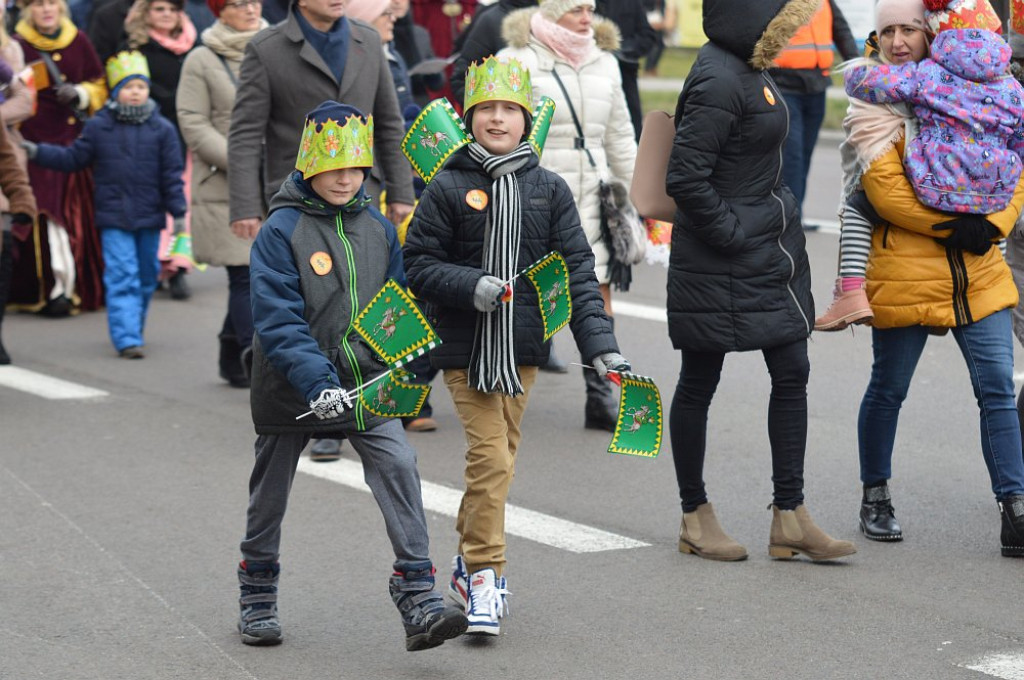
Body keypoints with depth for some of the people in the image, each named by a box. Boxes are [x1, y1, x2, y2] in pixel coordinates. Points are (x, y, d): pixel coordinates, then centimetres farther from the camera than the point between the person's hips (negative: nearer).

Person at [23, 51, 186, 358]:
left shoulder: (162, 129, 0)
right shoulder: (98, 126, 1)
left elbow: (172, 174, 2)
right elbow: (73, 159, 9)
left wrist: (178, 211, -2)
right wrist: (37, 152, 1)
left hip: (149, 217, 2)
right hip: (114, 218, -2)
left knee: (146, 278, 12)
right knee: (122, 278, -10)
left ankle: (133, 329, 30)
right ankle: (127, 339, -14)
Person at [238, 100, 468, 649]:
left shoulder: (378, 228, 3)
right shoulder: (281, 231, -12)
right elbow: (277, 319, -19)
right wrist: (316, 384, -28)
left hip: (365, 382, 3)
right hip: (291, 388, -3)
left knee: (398, 466, -16)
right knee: (271, 488, 12)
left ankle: (418, 602, -18)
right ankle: (257, 598, 34)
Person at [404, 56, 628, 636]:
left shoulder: (549, 189, 4)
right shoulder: (449, 188, -3)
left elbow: (576, 269, 2)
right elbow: (418, 264, -1)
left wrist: (600, 343, -8)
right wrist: (470, 286, -18)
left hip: (523, 347, 3)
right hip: (466, 347, -3)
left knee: (499, 455, 12)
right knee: (491, 457, -11)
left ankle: (470, 563, 29)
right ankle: (484, 576, -1)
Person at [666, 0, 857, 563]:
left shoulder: (749, 69, 9)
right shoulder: (718, 80, -21)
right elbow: (685, 178, -24)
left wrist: (780, 223, 17)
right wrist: (731, 234, -18)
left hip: (770, 251, 9)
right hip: (719, 266, -9)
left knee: (792, 373, 7)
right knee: (699, 382, 6)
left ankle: (790, 517, 12)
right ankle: (695, 517, 18)